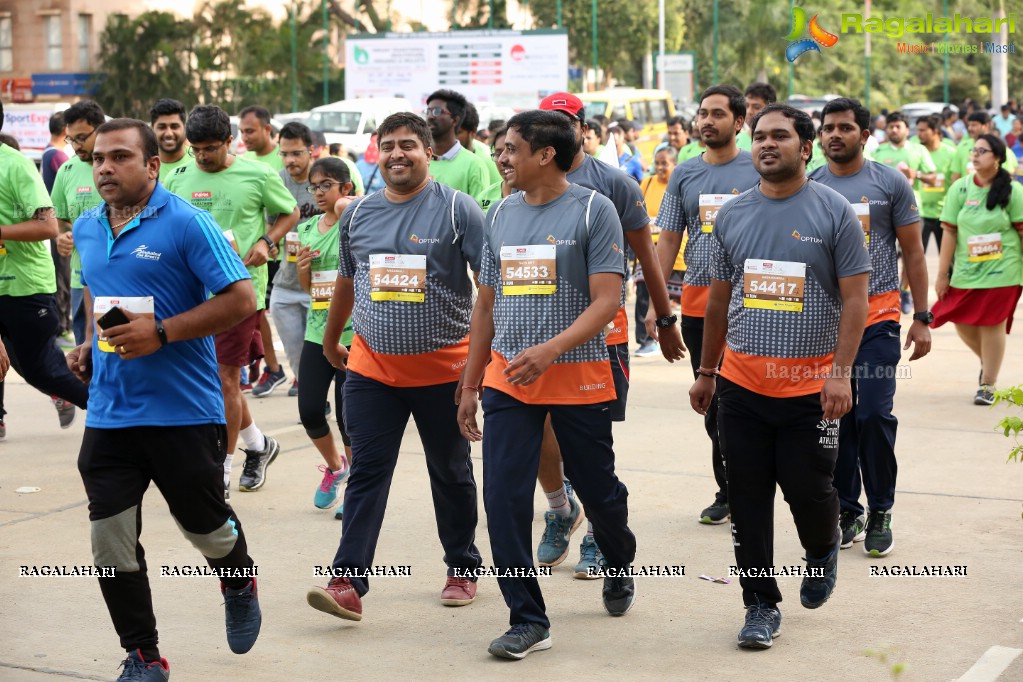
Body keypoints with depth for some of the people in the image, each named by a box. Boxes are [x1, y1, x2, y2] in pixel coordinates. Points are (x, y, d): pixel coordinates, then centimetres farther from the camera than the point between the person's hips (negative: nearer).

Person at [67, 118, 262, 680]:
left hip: (184, 413, -5)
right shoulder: (87, 228, 10)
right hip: (108, 416, 5)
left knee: (205, 527, 11)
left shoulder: (187, 224, -11)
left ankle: (240, 586, 45)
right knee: (111, 543, 1)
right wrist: (90, 344, 10)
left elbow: (240, 300, -14)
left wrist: (162, 332, -21)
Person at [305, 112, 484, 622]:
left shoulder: (457, 210, -6)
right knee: (366, 474, -4)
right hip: (372, 367, 3)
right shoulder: (358, 214, 7)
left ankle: (463, 569, 27)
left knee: (451, 474, 11)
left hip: (443, 368, -3)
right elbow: (346, 281, 21)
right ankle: (348, 583, -7)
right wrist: (330, 340, 29)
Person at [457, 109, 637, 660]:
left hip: (579, 376, -4)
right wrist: (469, 385, 14)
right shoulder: (500, 215, 9)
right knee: (503, 498, -5)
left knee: (598, 489, 11)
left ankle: (619, 568, 43)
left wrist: (549, 350, -27)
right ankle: (528, 619, 5)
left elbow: (606, 301, -13)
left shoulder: (593, 210, -6)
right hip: (507, 379, 4)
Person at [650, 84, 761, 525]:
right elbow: (668, 242, 10)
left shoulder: (759, 171, -1)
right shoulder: (684, 175, 10)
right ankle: (730, 492, 22)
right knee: (712, 403, 10)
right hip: (697, 303, 4)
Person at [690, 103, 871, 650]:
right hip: (741, 384, 3)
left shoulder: (834, 212, -2)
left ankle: (823, 548, 35)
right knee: (748, 501, 4)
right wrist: (706, 372, 16)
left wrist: (841, 372, -13)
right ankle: (761, 605, 17)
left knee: (809, 492, 1)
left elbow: (854, 298, -4)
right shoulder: (732, 215, 8)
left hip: (810, 385, -3)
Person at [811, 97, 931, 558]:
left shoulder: (890, 183, 2)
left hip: (878, 316, -2)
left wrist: (922, 318, 0)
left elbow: (913, 252, 4)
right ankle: (846, 511, 17)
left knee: (875, 415, -8)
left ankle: (880, 513, 6)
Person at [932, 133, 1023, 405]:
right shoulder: (960, 188, 0)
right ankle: (988, 362, 36)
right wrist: (942, 274, -1)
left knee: (992, 324, 0)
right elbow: (949, 231, 0)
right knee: (963, 322, 6)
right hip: (966, 269, 3)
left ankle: (988, 384, 13)